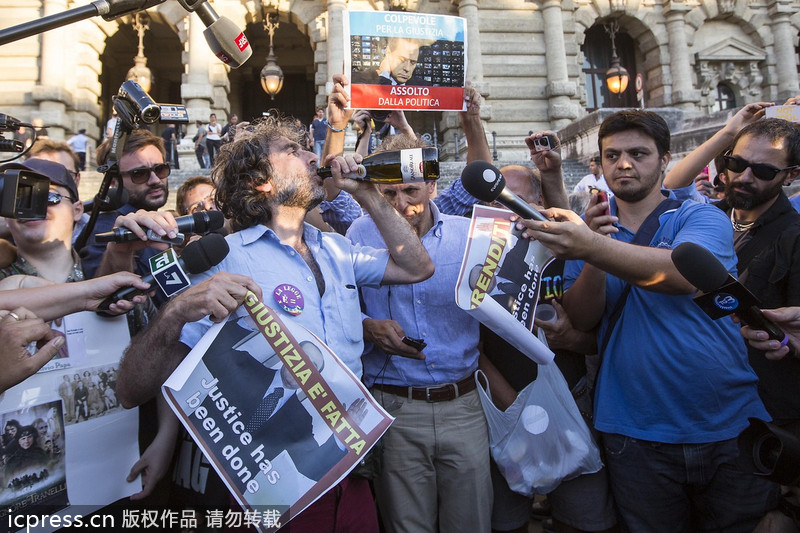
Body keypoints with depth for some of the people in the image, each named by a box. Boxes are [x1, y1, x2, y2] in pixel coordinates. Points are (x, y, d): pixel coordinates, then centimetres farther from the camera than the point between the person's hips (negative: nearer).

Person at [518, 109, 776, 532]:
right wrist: (592, 258, -24)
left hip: (731, 426, -1)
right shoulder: (586, 231, 5)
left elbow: (682, 274, -27)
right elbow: (582, 319, -7)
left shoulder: (703, 219, -4)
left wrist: (593, 248, -42)